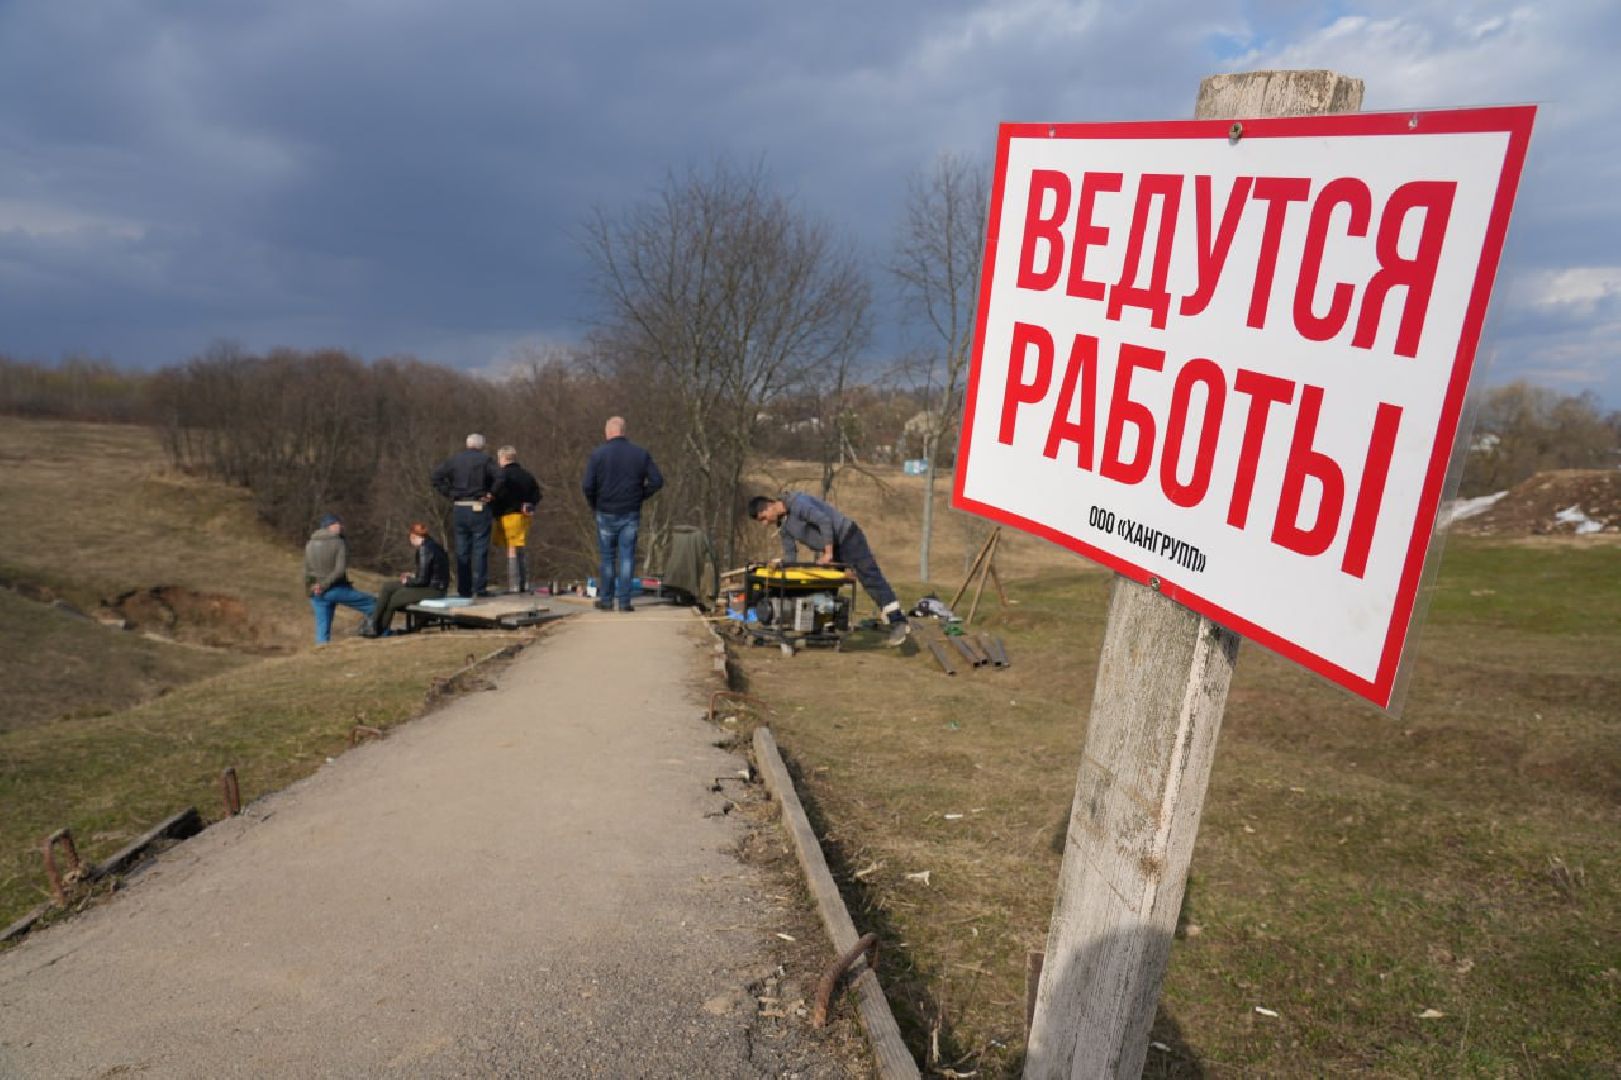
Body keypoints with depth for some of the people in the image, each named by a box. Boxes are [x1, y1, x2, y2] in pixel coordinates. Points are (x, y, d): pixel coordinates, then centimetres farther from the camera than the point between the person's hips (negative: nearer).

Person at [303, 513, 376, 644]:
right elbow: (340, 570, -20)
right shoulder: (339, 543, -8)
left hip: (317, 593, 6)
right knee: (373, 604, 6)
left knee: (322, 629, 9)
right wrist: (324, 585, -14)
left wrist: (310, 593, 20)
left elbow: (307, 573, 14)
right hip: (338, 589, -6)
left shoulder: (310, 545, 10)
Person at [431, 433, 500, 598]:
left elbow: (437, 476, 3)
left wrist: (450, 494, 4)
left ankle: (463, 589, 11)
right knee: (480, 549, -1)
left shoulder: (454, 460, 9)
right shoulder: (484, 460, -3)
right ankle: (479, 588, -3)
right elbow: (500, 478, -17)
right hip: (478, 509, -4)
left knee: (462, 551, 9)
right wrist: (490, 494, -7)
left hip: (459, 509, 4)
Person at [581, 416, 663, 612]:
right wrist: (640, 497, 8)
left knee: (608, 557, 11)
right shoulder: (641, 454, 0)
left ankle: (606, 600, 17)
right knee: (627, 557, 5)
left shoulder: (598, 454, -6)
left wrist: (594, 505, 5)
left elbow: (587, 486, -11)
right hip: (632, 514, 1)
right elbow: (657, 481, -4)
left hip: (606, 514, -1)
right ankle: (624, 601, 4)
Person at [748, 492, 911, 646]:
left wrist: (828, 554, -22)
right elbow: (790, 555, 10)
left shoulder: (796, 502, -20)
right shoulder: (783, 527, 8)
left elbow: (824, 521, -26)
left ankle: (898, 622, -22)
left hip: (847, 537, -10)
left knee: (870, 578, -16)